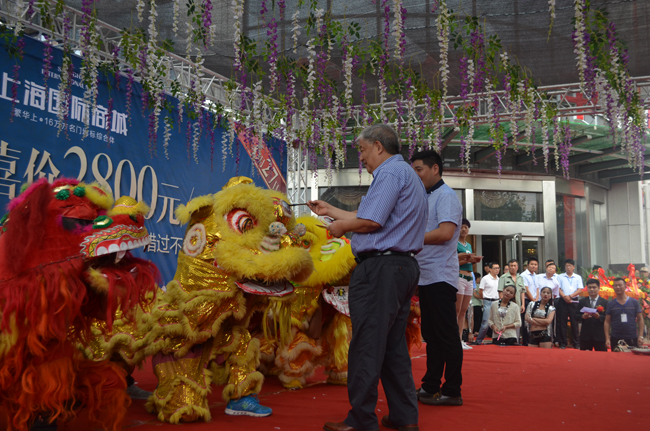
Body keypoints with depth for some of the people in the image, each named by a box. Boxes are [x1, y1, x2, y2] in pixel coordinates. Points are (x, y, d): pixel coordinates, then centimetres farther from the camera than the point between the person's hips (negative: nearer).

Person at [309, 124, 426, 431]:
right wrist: (332, 211, 30)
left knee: (366, 346, -5)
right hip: (405, 267, 11)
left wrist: (341, 226, 0)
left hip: (380, 267, -11)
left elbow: (371, 222, -19)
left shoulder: (390, 172, -9)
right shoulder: (409, 175, 24)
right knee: (394, 345, 14)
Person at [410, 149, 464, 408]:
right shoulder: (426, 198, 19)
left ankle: (452, 392, 4)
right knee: (431, 335, 14)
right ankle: (430, 386, 22)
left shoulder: (446, 196, -9)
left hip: (440, 276, -9)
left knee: (447, 335, -3)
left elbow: (445, 233, -21)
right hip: (426, 277, 9)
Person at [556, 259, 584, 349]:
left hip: (574, 302, 0)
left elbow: (580, 290, 1)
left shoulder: (578, 277, 10)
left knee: (575, 322, 1)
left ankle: (576, 343, 7)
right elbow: (558, 289, 1)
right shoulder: (560, 277, 10)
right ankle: (562, 343, 5)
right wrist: (564, 296, -15)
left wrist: (570, 296, -12)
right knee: (562, 322, -1)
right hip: (562, 301, 0)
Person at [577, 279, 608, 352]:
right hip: (585, 335, 2)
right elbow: (577, 317, 5)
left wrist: (599, 317, -21)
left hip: (600, 336, -2)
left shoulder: (605, 302, 3)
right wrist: (582, 316, -15)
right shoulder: (582, 302, 10)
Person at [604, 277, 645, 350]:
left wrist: (641, 336, -5)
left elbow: (640, 319, 4)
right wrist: (607, 339, -5)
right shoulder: (610, 304, 3)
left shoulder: (634, 302, 3)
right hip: (615, 339, 0)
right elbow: (607, 322, 3)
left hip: (632, 339, 0)